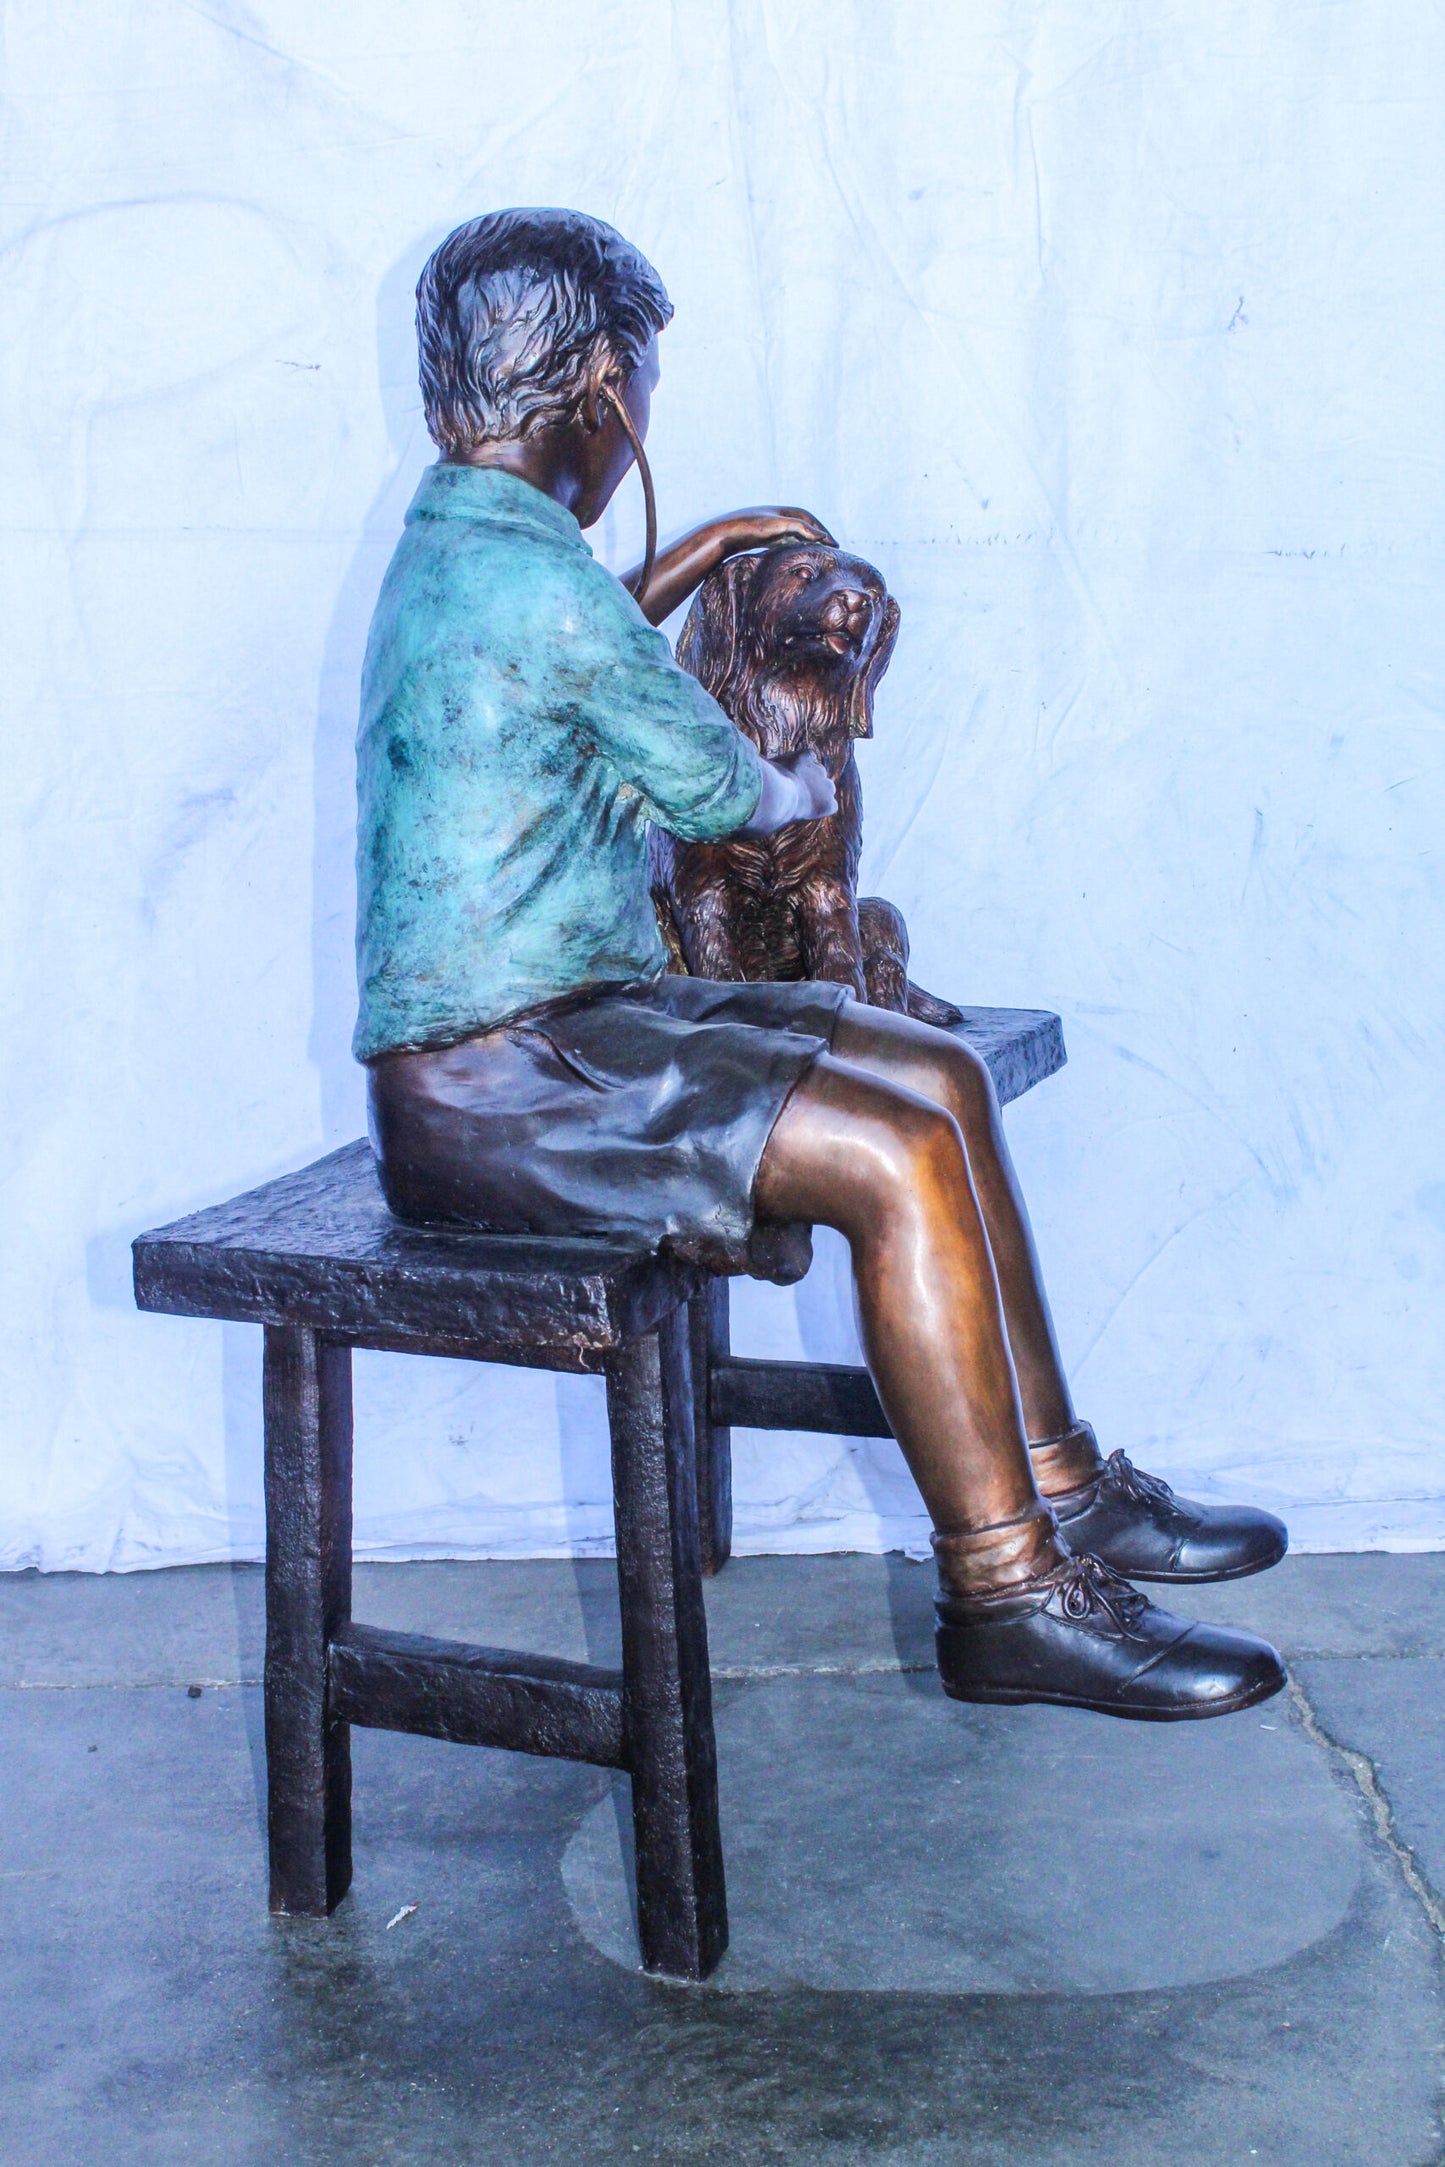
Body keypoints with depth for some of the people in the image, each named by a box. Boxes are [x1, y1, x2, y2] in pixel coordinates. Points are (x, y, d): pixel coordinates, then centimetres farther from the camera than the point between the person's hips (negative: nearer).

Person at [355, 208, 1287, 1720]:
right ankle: (1005, 1597, -12)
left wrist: (688, 565, 41)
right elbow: (713, 787, -7)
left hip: (570, 1015, 10)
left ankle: (1056, 1486, 9)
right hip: (486, 1088, -10)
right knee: (900, 1155, -22)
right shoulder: (536, 577, -19)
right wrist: (803, 786, 15)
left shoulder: (449, 542, 13)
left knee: (942, 1078, 4)